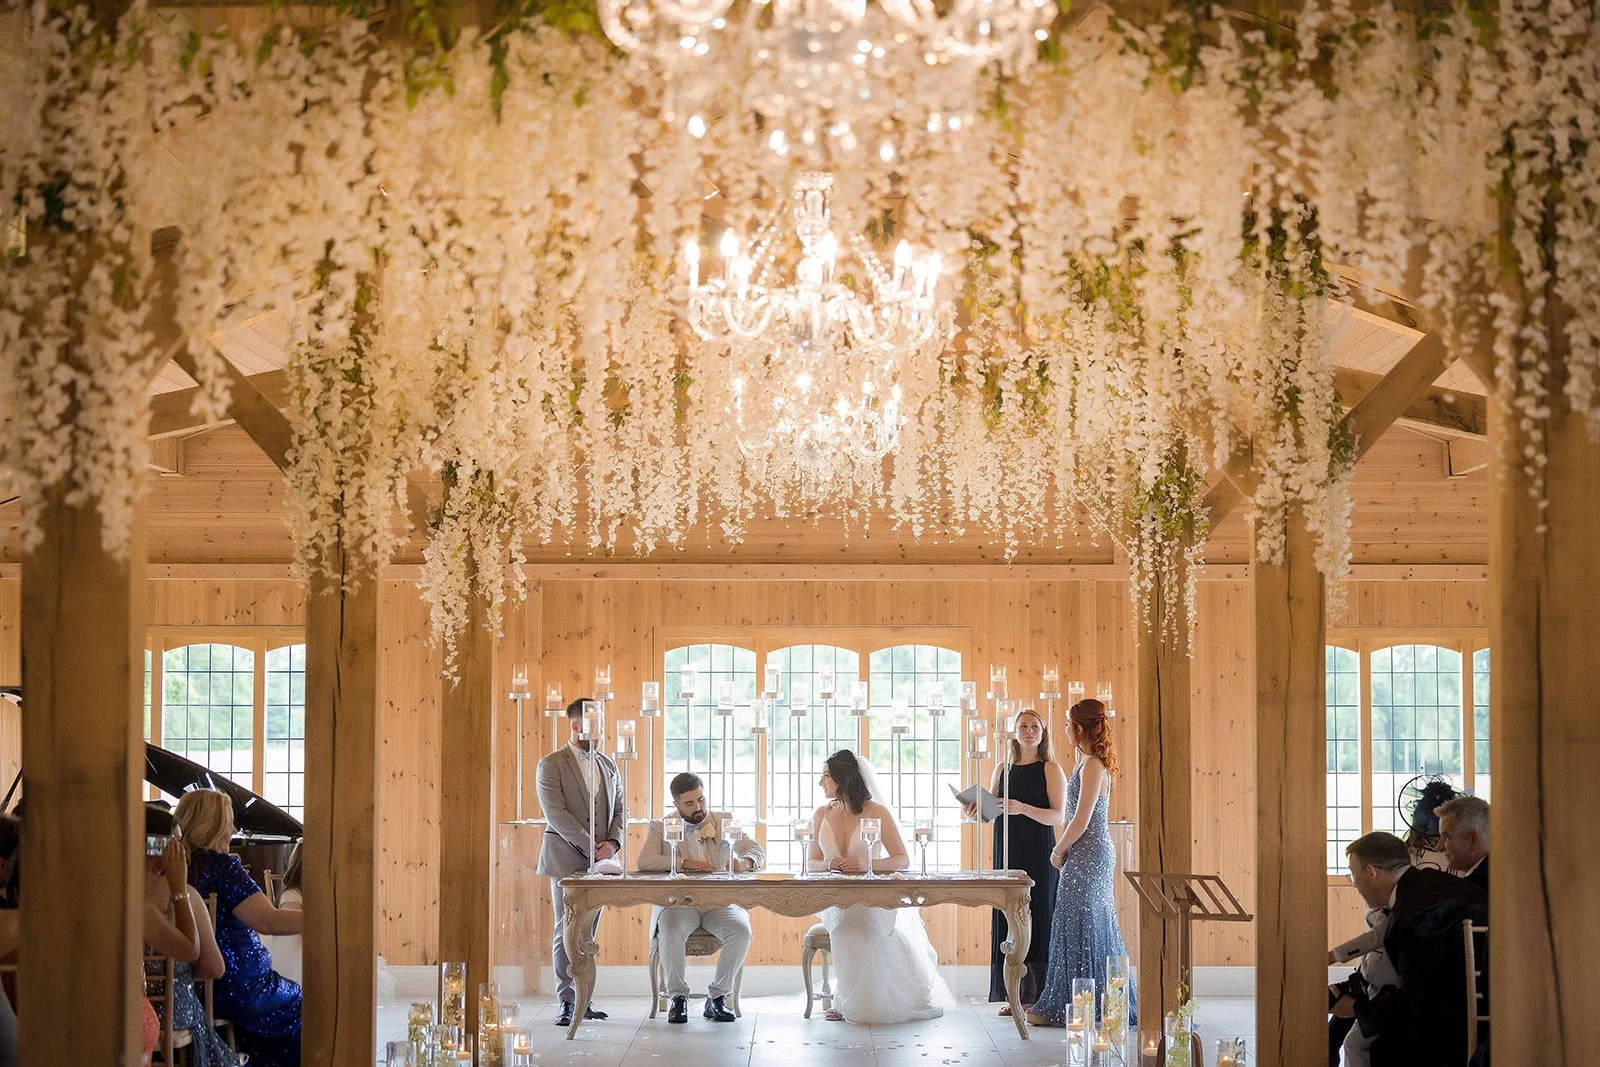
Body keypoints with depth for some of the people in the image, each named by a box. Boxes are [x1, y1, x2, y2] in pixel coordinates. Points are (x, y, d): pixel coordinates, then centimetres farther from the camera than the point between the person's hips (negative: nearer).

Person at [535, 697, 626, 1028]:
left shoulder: (607, 765, 15)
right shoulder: (551, 765, -4)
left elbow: (620, 809, 15)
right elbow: (556, 813, -12)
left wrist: (613, 842, -4)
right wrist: (591, 847, -16)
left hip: (599, 860, 5)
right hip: (567, 859, -5)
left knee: (588, 930, 7)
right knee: (567, 930, -4)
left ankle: (583, 998, 11)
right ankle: (566, 1002, -1)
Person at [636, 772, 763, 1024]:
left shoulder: (724, 823, 14)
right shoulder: (661, 827, 9)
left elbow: (757, 852, 8)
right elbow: (644, 861, -8)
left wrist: (745, 862, -17)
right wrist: (684, 863, -19)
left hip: (719, 902, 2)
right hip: (678, 901, -2)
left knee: (741, 930, -27)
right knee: (670, 931, -34)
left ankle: (717, 997, -12)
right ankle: (678, 997, -15)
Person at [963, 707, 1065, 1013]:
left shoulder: (1051, 770, -1)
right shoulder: (1003, 769, 13)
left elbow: (1058, 816, -10)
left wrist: (1023, 808, -24)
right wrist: (975, 810, -4)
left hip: (1038, 856, -4)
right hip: (1007, 853, 5)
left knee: (1036, 919, -5)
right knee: (1008, 919, 2)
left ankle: (1038, 997, -1)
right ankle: (1016, 996, 6)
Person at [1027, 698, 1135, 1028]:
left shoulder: (1092, 766, -17)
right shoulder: (1090, 763, 11)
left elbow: (1081, 821, -20)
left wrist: (1058, 851, -8)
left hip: (1088, 854, -10)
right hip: (1095, 853, 10)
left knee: (1078, 929, -4)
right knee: (1094, 929, 13)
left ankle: (1067, 1007, 1)